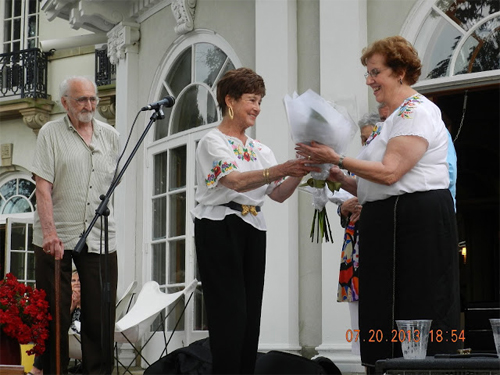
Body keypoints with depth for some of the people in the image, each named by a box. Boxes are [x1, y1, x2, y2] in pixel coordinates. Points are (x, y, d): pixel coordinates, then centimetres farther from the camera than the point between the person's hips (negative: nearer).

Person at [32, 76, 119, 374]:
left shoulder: (110, 135, 12)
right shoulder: (51, 133, 1)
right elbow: (43, 186, -7)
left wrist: (103, 215, 11)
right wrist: (50, 232, -17)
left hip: (100, 238, 3)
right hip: (56, 238, -3)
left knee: (101, 314, 1)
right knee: (55, 315, 3)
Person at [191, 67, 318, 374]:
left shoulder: (260, 149, 17)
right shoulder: (213, 142, -4)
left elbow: (279, 194, 9)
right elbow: (237, 181, -21)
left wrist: (299, 172, -10)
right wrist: (281, 169, -32)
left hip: (253, 231, 7)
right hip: (220, 229, -7)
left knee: (251, 315, 4)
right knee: (230, 314, -10)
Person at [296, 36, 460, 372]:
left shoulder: (417, 111, -8)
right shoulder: (397, 117, 23)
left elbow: (390, 172, -19)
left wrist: (337, 159, -16)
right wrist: (340, 178, 8)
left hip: (417, 220, -10)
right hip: (389, 221, 10)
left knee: (415, 314, -9)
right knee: (384, 311, 7)